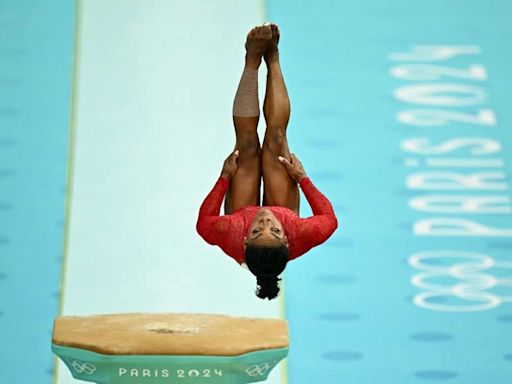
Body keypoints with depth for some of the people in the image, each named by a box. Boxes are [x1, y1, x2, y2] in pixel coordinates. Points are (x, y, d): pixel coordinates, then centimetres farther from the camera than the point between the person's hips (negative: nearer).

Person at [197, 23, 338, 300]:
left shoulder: (233, 238, -48)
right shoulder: (298, 238, -47)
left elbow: (204, 222, -24)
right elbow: (329, 218, -24)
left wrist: (224, 177, -22)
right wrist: (302, 178, -21)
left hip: (239, 215, 0)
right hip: (286, 213, 0)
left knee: (248, 146, -5)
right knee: (275, 142, -4)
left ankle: (253, 60, 12)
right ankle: (272, 59, 15)